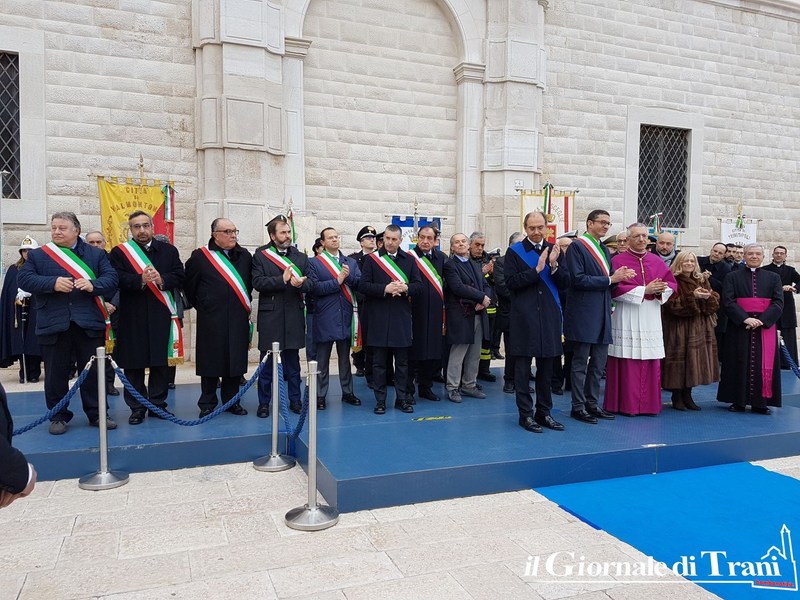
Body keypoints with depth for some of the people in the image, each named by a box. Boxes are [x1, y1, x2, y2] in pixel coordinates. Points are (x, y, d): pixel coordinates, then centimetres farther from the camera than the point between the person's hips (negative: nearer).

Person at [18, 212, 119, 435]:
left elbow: (111, 279, -1)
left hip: (90, 323, 0)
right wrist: (53, 283, -19)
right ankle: (59, 416, 20)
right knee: (55, 374, 7)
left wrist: (92, 285, -21)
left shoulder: (96, 254, 8)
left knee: (93, 371, 6)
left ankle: (96, 414, 19)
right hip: (53, 324, 0)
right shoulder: (37, 255, 9)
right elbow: (24, 278, -3)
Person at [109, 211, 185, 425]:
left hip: (162, 317, 2)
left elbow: (179, 277, 1)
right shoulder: (119, 253, 5)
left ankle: (158, 404, 19)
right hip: (132, 318, -2)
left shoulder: (169, 250, 11)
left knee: (161, 363, 6)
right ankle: (137, 408, 14)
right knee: (134, 365, 3)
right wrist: (140, 280, -23)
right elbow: (116, 279, -9)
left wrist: (161, 279, -16)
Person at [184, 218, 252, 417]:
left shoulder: (244, 256, 6)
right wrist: (202, 306, 8)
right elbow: (189, 285, 3)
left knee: (235, 361, 8)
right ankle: (207, 404, 17)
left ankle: (232, 401, 21)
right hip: (211, 320, -3)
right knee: (211, 362, 4)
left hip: (238, 319, 3)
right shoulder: (200, 256, -4)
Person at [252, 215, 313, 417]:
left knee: (293, 362, 11)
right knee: (267, 362, 5)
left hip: (294, 315, 3)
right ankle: (264, 402, 15)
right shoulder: (260, 255, 1)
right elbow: (257, 282, -10)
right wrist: (282, 279, -18)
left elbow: (311, 282, 4)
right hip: (270, 316, -3)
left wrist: (301, 283, -18)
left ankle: (295, 400, 20)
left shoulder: (300, 256, 11)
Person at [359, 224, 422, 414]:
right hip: (379, 318, -2)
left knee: (402, 361, 9)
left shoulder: (409, 260, 8)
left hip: (402, 317, 2)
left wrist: (405, 288, -15)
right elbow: (364, 285, -5)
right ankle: (380, 400, 15)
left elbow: (418, 285, 5)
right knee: (379, 362, 5)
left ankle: (402, 398, 19)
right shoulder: (372, 259, 1)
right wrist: (385, 289, -17)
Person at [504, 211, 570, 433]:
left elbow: (565, 283, 5)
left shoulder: (554, 250, 9)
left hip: (549, 316, 4)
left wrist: (553, 266, -13)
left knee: (546, 368, 11)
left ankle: (544, 412, 22)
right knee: (522, 368, 1)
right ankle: (526, 414, 11)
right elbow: (511, 282, -11)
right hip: (524, 317, -4)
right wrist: (537, 269, -17)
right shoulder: (514, 252, -1)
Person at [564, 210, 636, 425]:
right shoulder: (577, 246, -8)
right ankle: (578, 407, 9)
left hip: (601, 314, 8)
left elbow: (609, 282, 19)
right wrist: (609, 279, -15)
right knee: (581, 362, 0)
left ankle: (592, 403, 22)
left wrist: (619, 277, -3)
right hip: (583, 313, -8)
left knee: (599, 362, 11)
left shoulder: (604, 250, 17)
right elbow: (578, 279, -17)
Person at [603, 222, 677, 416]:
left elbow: (672, 283, 12)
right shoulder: (618, 261, -1)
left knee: (651, 363, 5)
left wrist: (661, 290, -9)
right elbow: (615, 289, -11)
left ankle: (649, 403, 15)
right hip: (627, 320, -4)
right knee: (628, 363, -3)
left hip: (652, 320, 4)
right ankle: (625, 404, 6)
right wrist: (644, 290, -13)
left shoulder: (657, 261, 13)